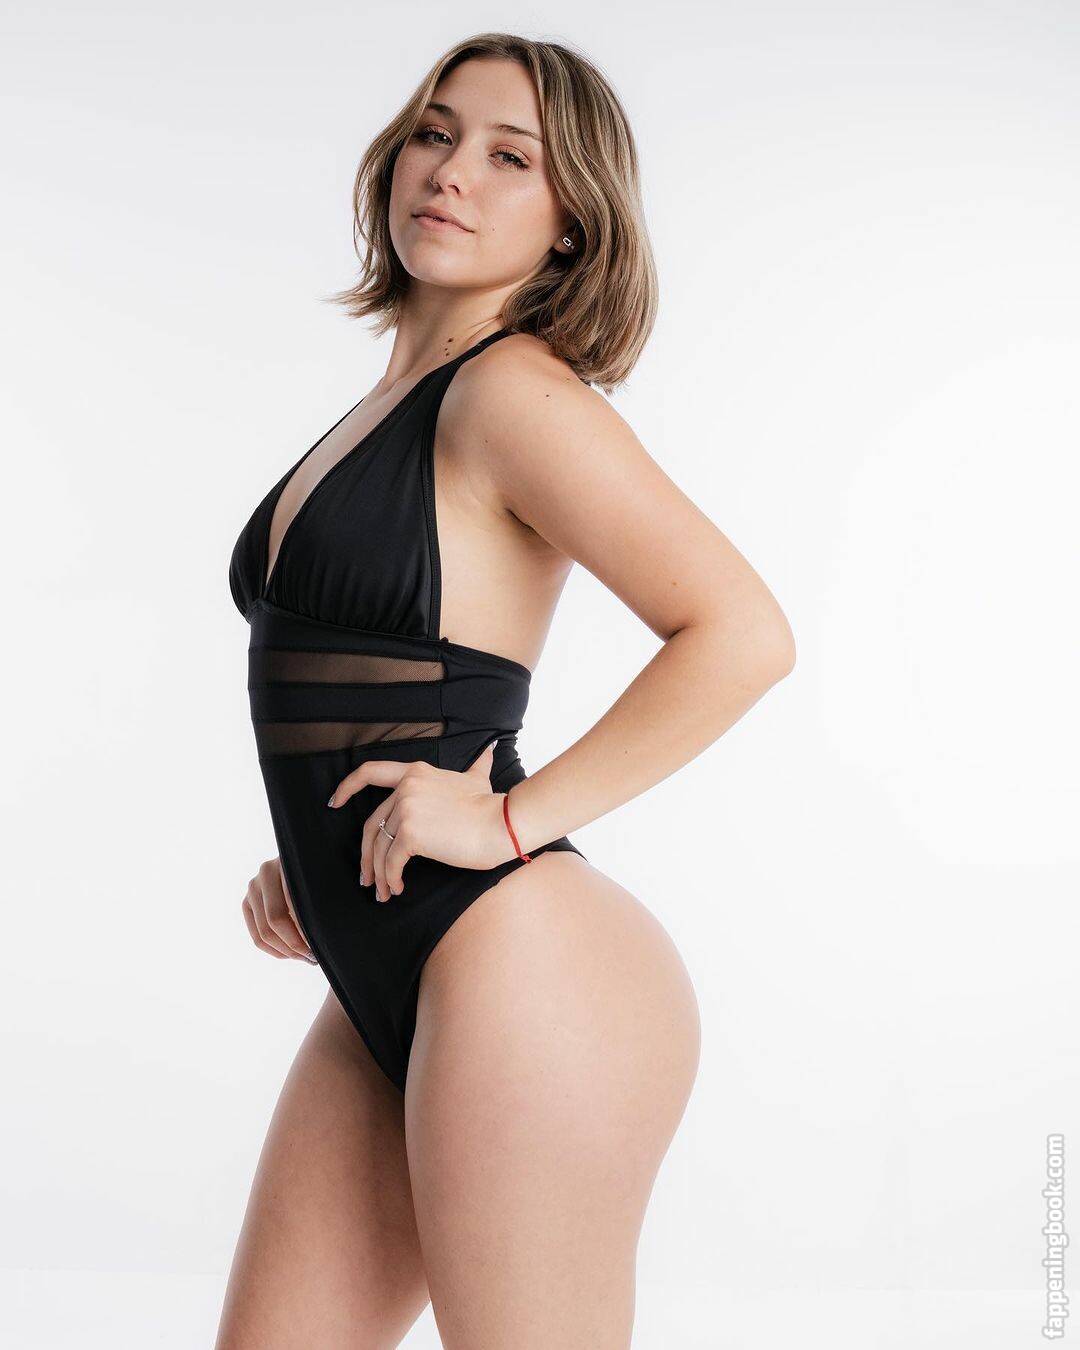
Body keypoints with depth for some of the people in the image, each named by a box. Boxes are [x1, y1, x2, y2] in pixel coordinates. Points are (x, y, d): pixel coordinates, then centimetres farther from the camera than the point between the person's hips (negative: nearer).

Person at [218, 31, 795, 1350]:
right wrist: (299, 868, 13)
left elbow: (742, 633, -19)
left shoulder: (517, 390, -10)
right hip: (385, 997, 9)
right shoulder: (386, 406, 17)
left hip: (523, 978, -9)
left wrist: (513, 820, -17)